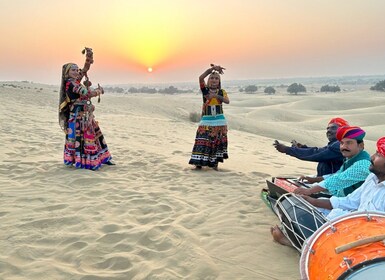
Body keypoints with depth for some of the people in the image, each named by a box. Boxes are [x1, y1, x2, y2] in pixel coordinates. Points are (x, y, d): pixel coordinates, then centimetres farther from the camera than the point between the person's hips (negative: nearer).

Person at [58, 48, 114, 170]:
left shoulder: (76, 80, 12)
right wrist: (99, 91, 0)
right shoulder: (70, 83, -13)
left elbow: (85, 68, 11)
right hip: (78, 114, -9)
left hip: (85, 113, 9)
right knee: (82, 136, -5)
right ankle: (85, 162, 1)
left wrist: (89, 56, -1)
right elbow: (87, 93, -16)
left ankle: (102, 158, 17)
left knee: (95, 133, 11)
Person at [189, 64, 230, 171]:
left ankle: (215, 163, 13)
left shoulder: (222, 92, 5)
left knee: (217, 142, 4)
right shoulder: (205, 89, 2)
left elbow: (227, 101, -14)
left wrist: (216, 95, -25)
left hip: (219, 121, 1)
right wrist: (212, 68, -22)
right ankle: (199, 162, -2)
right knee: (202, 141, -6)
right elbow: (201, 78, -16)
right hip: (206, 120, -1)